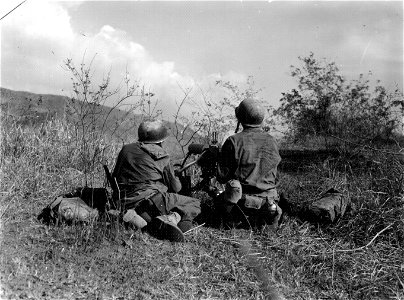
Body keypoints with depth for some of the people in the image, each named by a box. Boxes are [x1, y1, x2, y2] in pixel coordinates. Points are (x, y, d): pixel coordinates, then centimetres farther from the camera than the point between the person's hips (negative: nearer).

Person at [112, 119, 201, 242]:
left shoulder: (126, 150, 17)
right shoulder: (162, 157, 7)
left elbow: (114, 178, 25)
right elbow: (175, 188, 14)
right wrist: (176, 180, 37)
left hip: (126, 206, 5)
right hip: (152, 199, -5)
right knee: (194, 204, 9)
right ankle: (170, 218, -21)